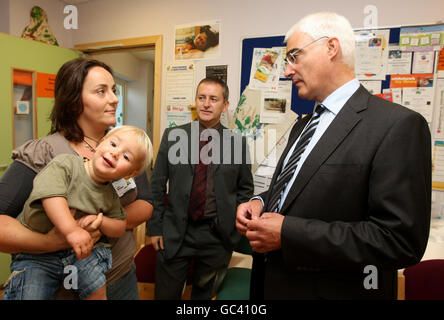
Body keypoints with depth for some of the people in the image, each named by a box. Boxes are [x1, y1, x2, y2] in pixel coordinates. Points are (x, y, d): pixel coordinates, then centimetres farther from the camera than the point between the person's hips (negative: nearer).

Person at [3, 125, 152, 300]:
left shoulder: (111, 196, -1)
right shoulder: (65, 163, -14)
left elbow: (120, 227, 6)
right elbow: (50, 194, -30)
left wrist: (100, 220, -15)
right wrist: (71, 230, -40)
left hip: (78, 252, 3)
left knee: (98, 289, -11)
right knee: (32, 294, -15)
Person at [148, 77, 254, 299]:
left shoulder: (237, 143, -2)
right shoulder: (172, 136, -1)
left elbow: (245, 188, 6)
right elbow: (157, 184, 2)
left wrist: (234, 223, -2)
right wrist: (155, 227, 0)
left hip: (217, 236, 0)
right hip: (174, 233, 0)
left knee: (204, 294, 19)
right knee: (166, 294, 15)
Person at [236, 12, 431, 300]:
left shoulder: (399, 125, -17)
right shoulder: (303, 125, 7)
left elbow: (400, 239, -21)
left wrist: (288, 233, -24)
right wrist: (260, 201, -5)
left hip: (330, 290, -7)